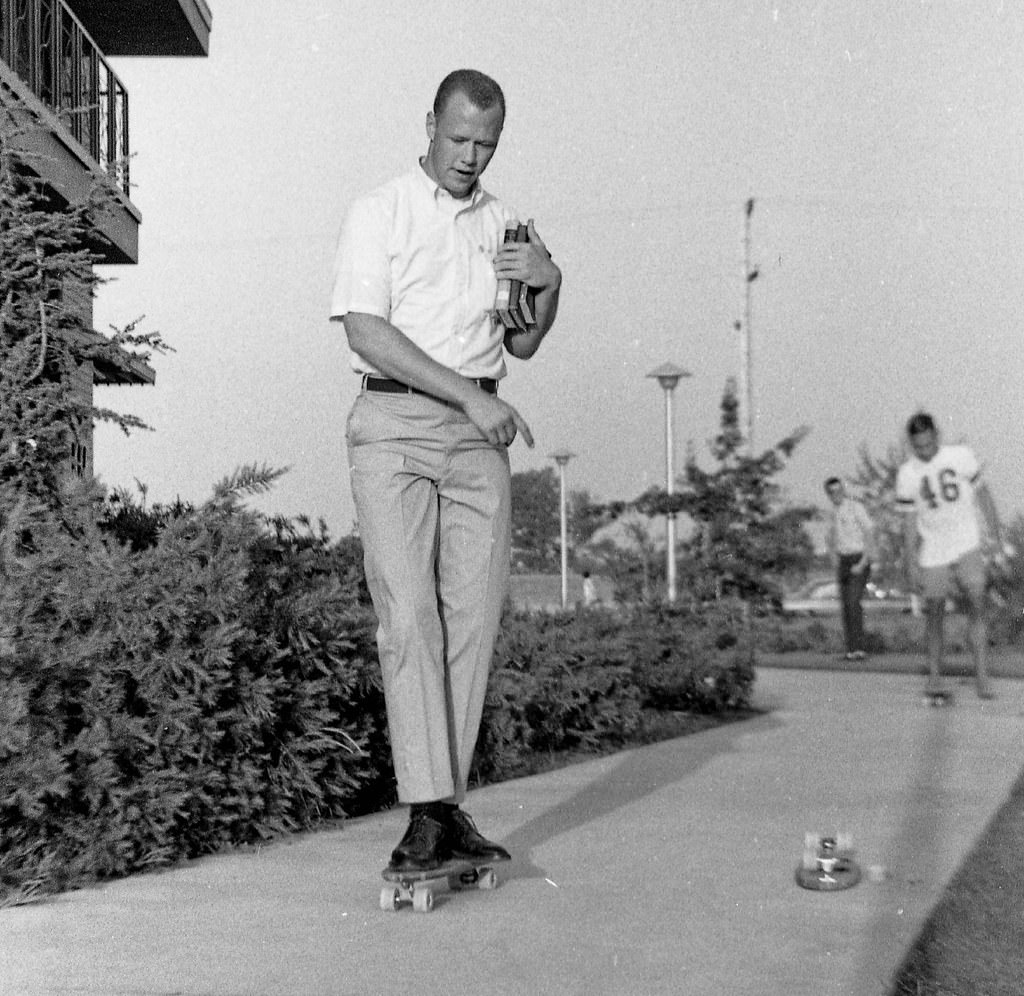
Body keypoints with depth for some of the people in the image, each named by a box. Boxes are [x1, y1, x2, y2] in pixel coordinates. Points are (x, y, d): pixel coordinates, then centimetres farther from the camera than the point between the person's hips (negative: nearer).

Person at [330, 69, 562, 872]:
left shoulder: (502, 223, 16)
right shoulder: (379, 214, 1)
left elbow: (522, 345, 21)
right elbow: (367, 333, -10)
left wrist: (550, 285, 1)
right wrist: (470, 394, -16)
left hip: (479, 435, 5)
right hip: (394, 425, -4)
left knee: (475, 615, 0)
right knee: (409, 614, -11)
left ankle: (450, 804, 7)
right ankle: (427, 813, -11)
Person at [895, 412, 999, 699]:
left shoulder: (961, 456, -4)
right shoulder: (907, 474, -3)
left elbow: (982, 495, 6)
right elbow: (909, 521, 1)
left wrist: (996, 536, 6)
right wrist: (911, 564, -1)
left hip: (967, 547, 0)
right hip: (933, 554, 1)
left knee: (976, 607, -11)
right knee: (934, 614, 4)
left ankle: (982, 676, -9)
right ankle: (934, 675, 18)